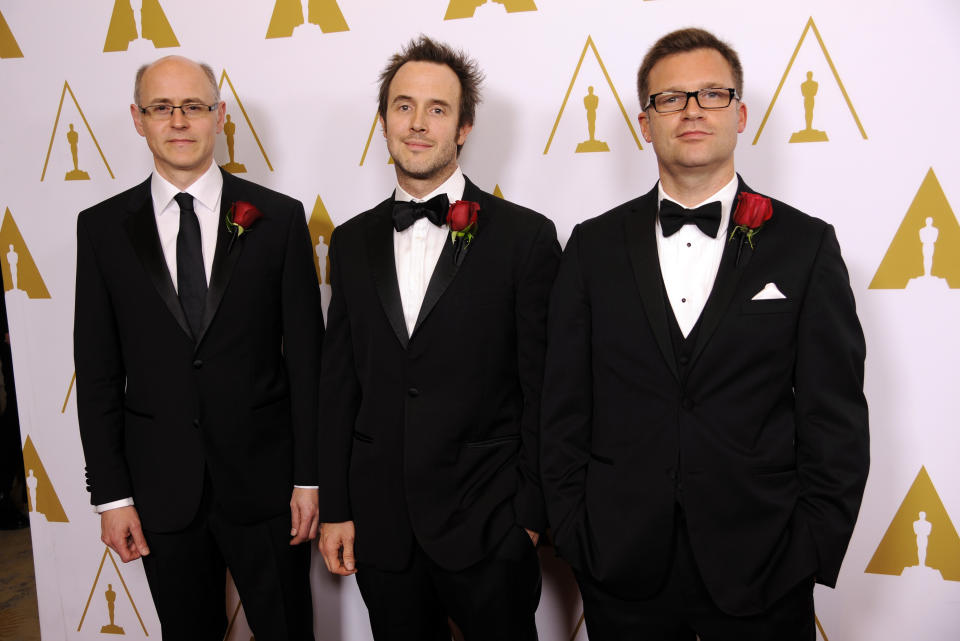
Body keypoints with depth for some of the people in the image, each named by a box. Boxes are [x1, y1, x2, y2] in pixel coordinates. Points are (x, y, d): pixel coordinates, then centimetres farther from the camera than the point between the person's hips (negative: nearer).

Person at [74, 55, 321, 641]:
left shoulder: (279, 217, -2)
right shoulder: (102, 228, 2)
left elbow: (306, 355, -3)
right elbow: (97, 370, 3)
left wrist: (309, 477, -4)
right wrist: (111, 494, 0)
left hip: (264, 482, -1)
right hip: (161, 488, 2)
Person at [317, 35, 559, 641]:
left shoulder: (526, 237, -6)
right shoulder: (353, 241, 6)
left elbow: (542, 388, -6)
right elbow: (339, 383, 7)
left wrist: (532, 513, -6)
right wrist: (335, 508, 6)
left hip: (488, 526, -3)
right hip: (379, 523, 4)